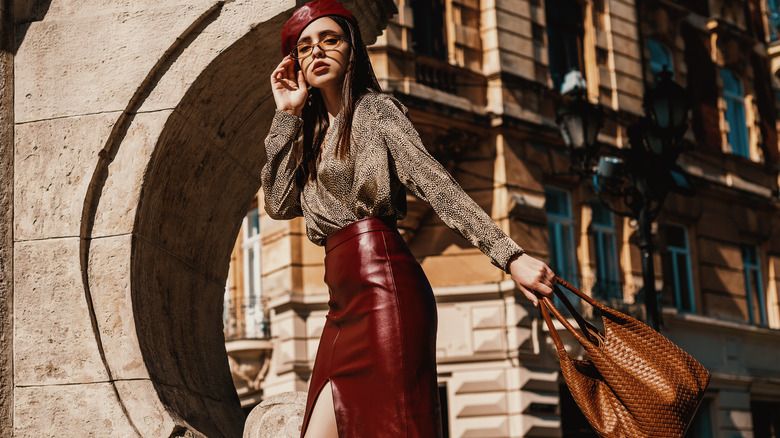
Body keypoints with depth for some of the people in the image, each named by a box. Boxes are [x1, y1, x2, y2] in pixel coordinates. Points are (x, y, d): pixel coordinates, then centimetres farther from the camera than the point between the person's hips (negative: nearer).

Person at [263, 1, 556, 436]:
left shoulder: (374, 110, 1)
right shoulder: (314, 134, 24)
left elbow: (436, 182, -11)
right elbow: (279, 203, 12)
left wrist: (510, 255, -22)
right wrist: (288, 115, 11)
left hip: (383, 290, -8)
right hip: (347, 303, 8)